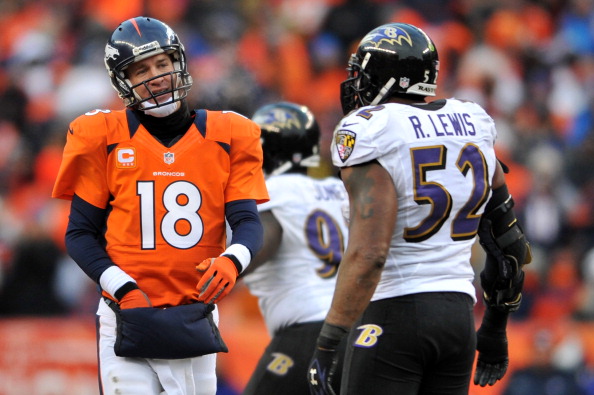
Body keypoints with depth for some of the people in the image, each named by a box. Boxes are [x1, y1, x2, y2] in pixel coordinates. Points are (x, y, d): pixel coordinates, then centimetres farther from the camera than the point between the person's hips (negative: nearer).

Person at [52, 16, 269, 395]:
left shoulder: (226, 137, 5)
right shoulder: (105, 139, 1)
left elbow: (248, 222, 2)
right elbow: (80, 233, 4)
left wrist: (231, 262, -21)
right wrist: (125, 291, -10)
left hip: (194, 320, 2)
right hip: (129, 320, -2)